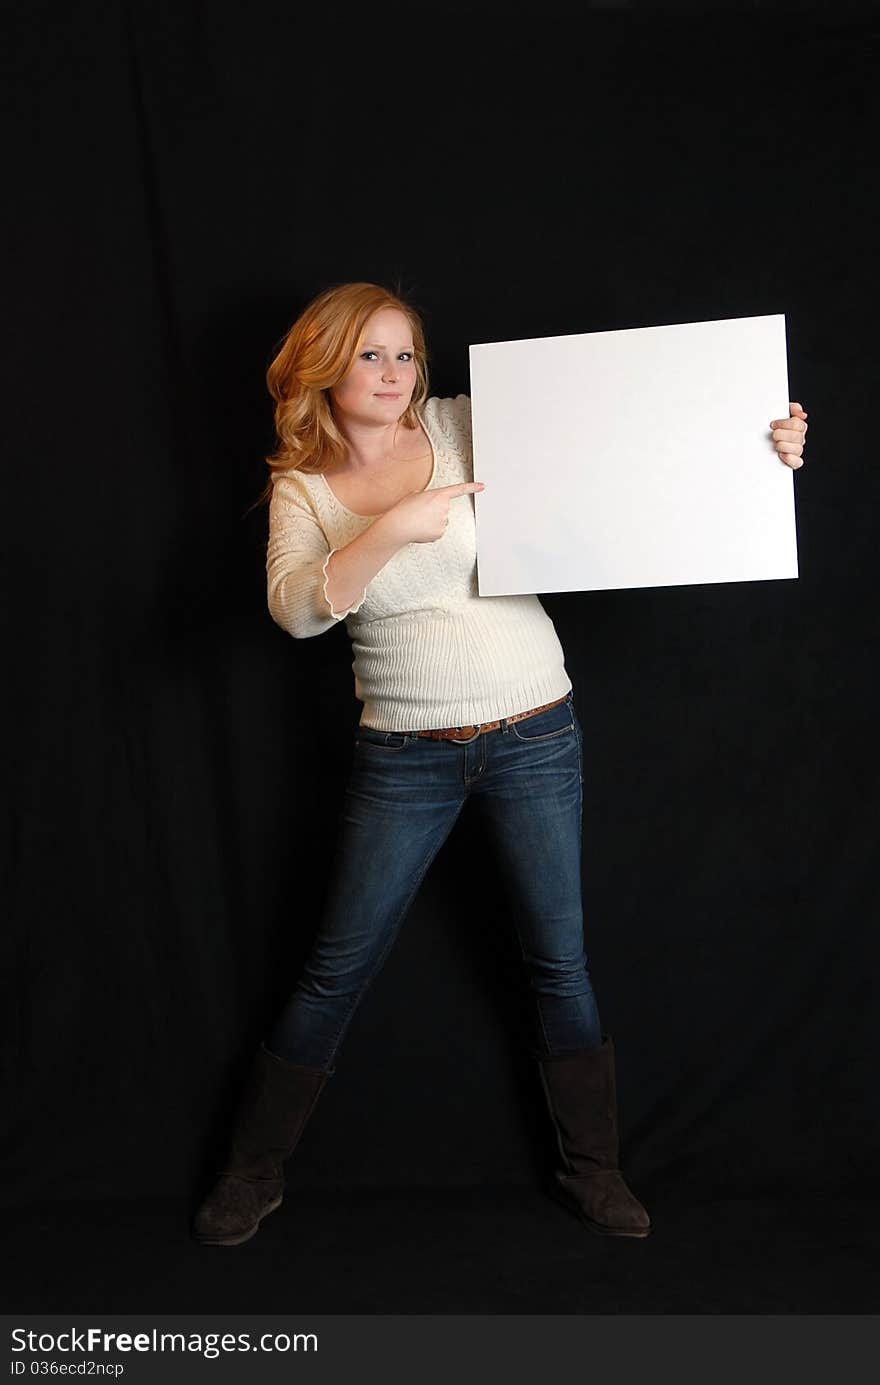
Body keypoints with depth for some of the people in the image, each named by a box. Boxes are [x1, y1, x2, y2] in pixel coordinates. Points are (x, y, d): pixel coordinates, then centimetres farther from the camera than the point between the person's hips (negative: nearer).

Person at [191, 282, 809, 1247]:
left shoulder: (467, 427, -2)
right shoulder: (302, 488, 1)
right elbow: (295, 608, -16)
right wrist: (393, 529, -27)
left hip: (534, 736, 0)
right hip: (404, 756, 0)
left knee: (559, 960, 10)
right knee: (336, 969, 8)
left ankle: (591, 1170, 31)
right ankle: (251, 1172, 27)